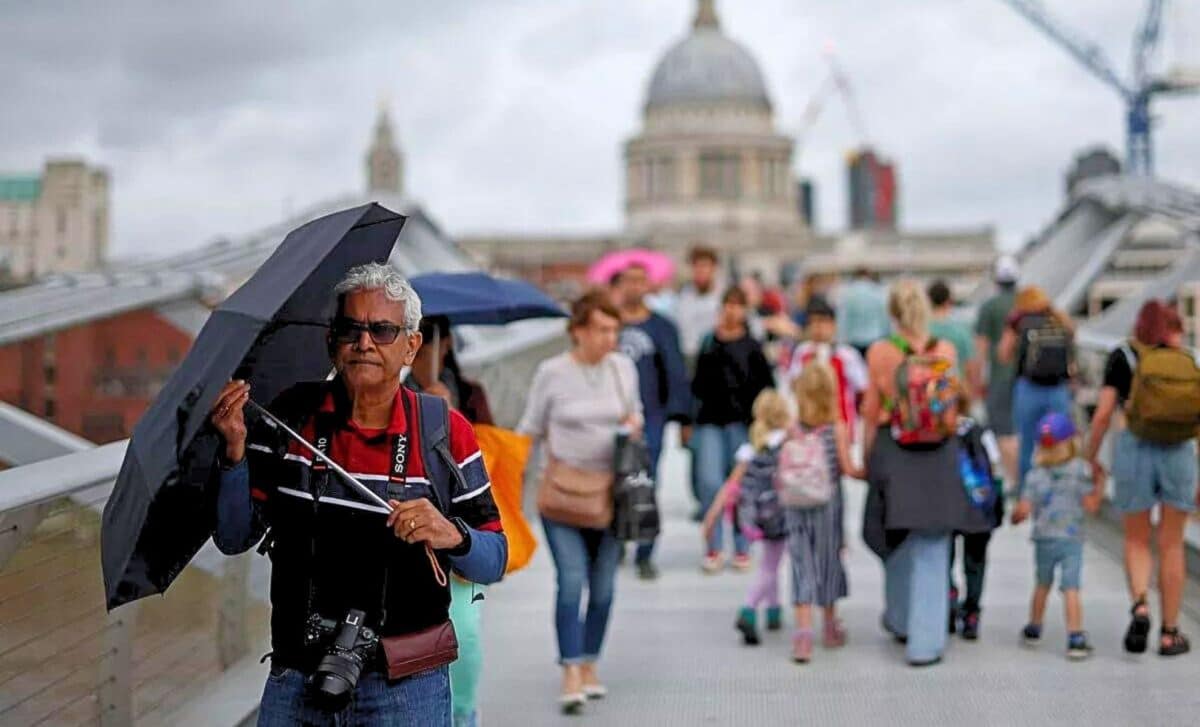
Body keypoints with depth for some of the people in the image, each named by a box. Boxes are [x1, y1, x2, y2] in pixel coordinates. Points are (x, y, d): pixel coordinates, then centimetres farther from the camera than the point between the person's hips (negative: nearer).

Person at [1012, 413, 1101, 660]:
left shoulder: (1036, 475, -5)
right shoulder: (1081, 470, -7)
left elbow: (1023, 510, -9)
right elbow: (1091, 505, -8)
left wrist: (1014, 517, 12)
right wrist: (1100, 484, 6)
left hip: (1044, 539, 2)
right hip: (1072, 539, -2)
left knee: (1043, 584, 20)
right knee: (1071, 588, -4)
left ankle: (1034, 629, 32)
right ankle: (1075, 638, -10)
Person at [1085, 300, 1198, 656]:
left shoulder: (1122, 357, 2)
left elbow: (1103, 415, -4)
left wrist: (1091, 458, 8)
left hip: (1135, 450, -1)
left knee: (1137, 540, 15)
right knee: (1171, 546, 12)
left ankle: (1139, 605, -10)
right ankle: (1170, 633, 15)